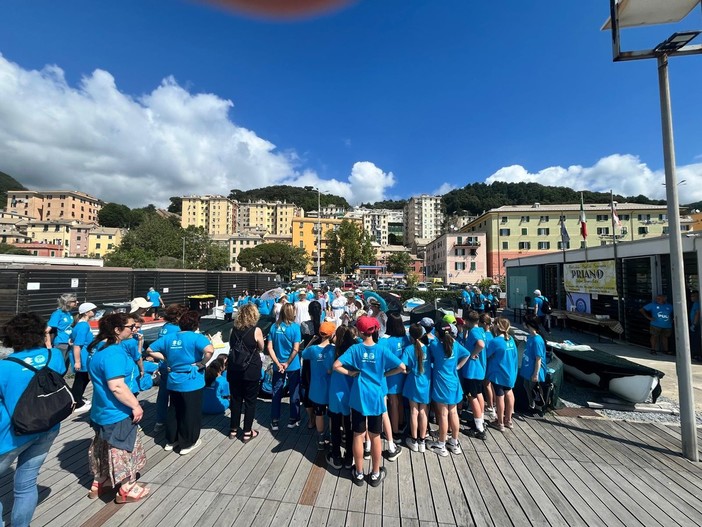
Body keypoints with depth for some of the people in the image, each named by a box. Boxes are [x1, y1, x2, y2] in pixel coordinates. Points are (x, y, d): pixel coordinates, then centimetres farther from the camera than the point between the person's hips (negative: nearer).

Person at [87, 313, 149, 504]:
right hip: (117, 413, -9)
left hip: (102, 411, 9)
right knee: (123, 450, 10)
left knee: (104, 448, 26)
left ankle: (99, 484, 44)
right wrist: (136, 406, -22)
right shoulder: (113, 353, -30)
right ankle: (126, 491, 28)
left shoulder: (99, 346, 3)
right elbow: (116, 386, -33)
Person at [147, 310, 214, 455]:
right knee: (191, 414, 12)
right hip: (192, 383, -6)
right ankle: (187, 444, 27)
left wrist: (167, 359, 8)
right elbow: (209, 350, -36)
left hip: (173, 382, 6)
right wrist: (202, 363, -18)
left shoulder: (169, 337, 2)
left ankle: (170, 441, 39)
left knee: (174, 412, 24)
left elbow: (150, 350, 10)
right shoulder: (197, 337, -18)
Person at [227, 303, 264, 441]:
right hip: (251, 371, -4)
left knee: (235, 399, 18)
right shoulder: (256, 330, -14)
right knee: (250, 401, 10)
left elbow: (231, 347, 11)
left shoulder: (233, 329, -1)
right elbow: (261, 348, 0)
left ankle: (233, 430, 30)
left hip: (234, 370, 4)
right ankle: (247, 432, 18)